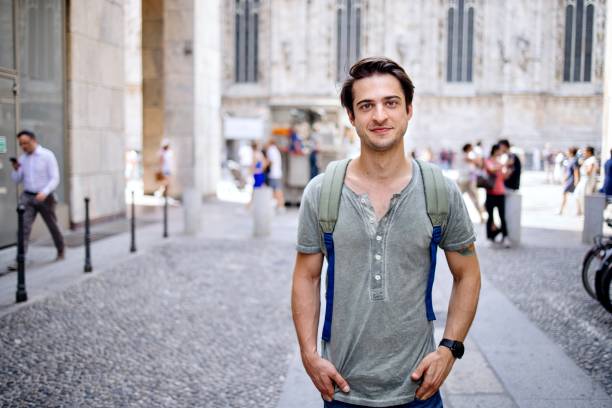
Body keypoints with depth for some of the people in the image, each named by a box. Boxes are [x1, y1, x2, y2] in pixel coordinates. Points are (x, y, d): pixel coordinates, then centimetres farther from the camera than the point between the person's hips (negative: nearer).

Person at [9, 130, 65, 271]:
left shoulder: (47, 155, -9)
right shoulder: (23, 158, 6)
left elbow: (55, 179, -13)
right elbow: (17, 180, 10)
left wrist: (44, 193, -27)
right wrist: (15, 169, -11)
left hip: (45, 197, -3)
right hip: (27, 197, 3)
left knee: (52, 226, 13)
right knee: (24, 227, -11)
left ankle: (60, 251, 37)